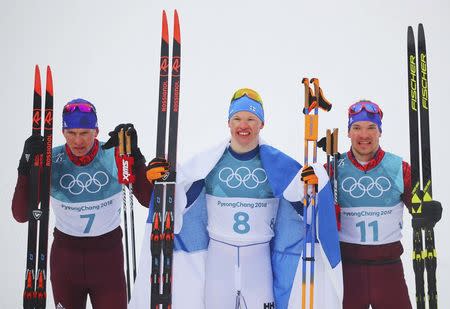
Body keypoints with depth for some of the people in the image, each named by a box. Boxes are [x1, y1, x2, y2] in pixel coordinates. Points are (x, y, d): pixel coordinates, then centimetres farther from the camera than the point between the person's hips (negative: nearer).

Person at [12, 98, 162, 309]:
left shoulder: (114, 156, -14)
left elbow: (148, 200, -21)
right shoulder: (51, 161, -12)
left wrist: (134, 155, -29)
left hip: (108, 254, -1)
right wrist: (26, 167, -26)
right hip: (64, 255, 1)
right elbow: (21, 215, -14)